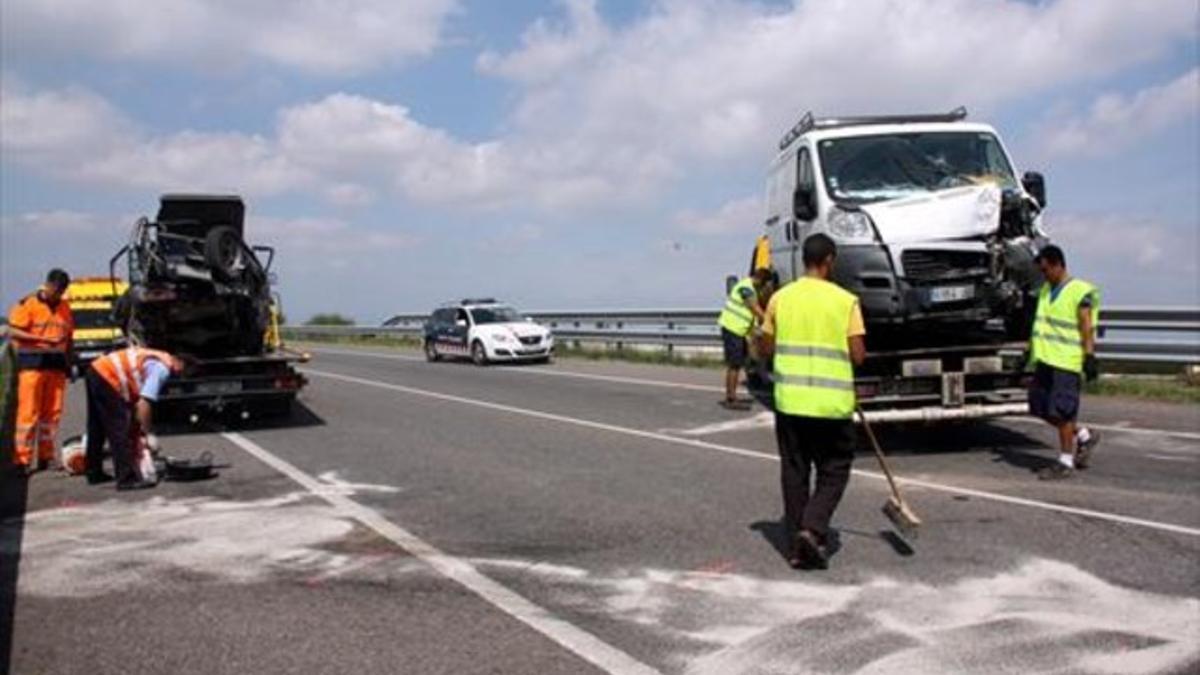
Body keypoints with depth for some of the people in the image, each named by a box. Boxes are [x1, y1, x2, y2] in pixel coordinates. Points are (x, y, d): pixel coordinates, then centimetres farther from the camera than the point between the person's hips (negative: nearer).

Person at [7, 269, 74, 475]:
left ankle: (45, 456, 15)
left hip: (57, 363, 5)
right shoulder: (27, 303, -3)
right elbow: (13, 332, -9)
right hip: (32, 362, -5)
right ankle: (22, 459, -2)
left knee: (53, 413, 6)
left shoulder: (65, 307, 13)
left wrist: (69, 363, 13)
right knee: (28, 412, -6)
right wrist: (44, 339, -17)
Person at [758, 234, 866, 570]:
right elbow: (858, 355, -7)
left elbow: (765, 347, 7)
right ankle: (813, 530, -7)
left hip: (791, 400, 3)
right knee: (833, 472, 12)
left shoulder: (781, 298, 1)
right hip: (832, 403, -2)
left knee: (794, 472, 11)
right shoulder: (845, 301, -5)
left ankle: (797, 546, 15)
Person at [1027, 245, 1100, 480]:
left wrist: (1090, 357, -17)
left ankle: (1066, 463, 6)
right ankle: (1084, 436, 29)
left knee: (1062, 412, -4)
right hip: (1044, 359, 8)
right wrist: (1031, 351, 18)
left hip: (1066, 361, -8)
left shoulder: (1080, 292, -8)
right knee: (1042, 409, 10)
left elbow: (1087, 329, -12)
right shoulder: (1045, 290, 15)